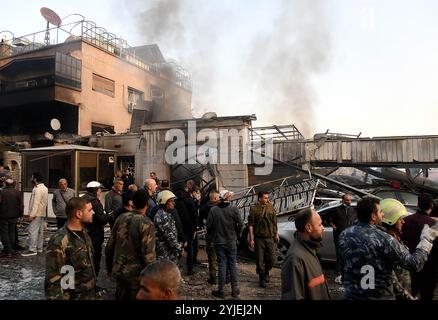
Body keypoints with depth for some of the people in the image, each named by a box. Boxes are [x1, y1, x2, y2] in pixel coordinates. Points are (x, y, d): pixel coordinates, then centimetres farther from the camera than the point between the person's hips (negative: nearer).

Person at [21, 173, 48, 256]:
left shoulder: (37, 189, -17)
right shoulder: (45, 188, 14)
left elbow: (36, 203, -21)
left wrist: (32, 214, -21)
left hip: (37, 213, -10)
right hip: (42, 213, 10)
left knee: (33, 231, -7)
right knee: (40, 231, 13)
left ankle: (32, 249, -5)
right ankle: (39, 248, 20)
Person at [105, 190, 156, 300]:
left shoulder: (121, 218, -3)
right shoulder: (147, 224, -18)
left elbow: (109, 246, 3)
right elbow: (148, 255, -20)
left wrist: (109, 267, 16)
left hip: (118, 270, 5)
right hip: (136, 274, -5)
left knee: (121, 297, 23)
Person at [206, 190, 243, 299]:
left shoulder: (213, 210, -9)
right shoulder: (234, 209, -12)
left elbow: (208, 225, -7)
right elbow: (240, 224, -12)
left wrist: (213, 236, 11)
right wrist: (237, 235, 5)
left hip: (219, 242, 1)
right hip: (231, 242, -1)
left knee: (221, 265, 9)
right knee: (232, 265, 12)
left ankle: (221, 291, 15)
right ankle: (234, 290, 19)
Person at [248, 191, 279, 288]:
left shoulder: (271, 207, 3)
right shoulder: (254, 209, -8)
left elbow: (275, 222, 12)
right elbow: (251, 225, -7)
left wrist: (276, 234, 11)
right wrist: (251, 239, -9)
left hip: (270, 237, 3)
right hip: (259, 238, -3)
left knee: (271, 258, 5)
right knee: (260, 259, 5)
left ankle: (266, 272, 33)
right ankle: (261, 278, 23)